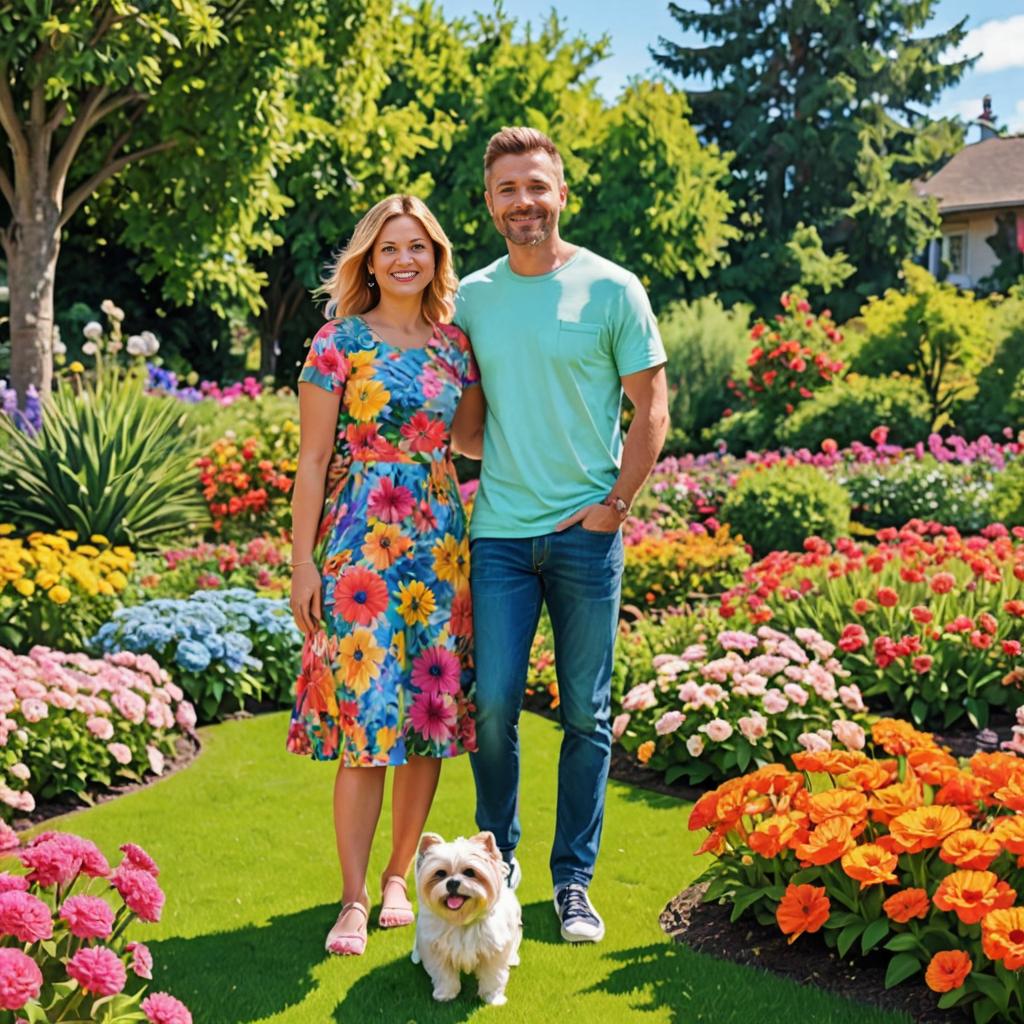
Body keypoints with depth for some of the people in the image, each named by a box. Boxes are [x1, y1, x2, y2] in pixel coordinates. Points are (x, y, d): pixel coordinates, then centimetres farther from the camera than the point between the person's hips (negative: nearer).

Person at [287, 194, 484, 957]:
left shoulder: (454, 344, 9)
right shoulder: (339, 343, -3)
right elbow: (313, 459, -4)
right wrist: (303, 561, -7)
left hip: (440, 546, 4)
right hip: (361, 546, -4)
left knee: (432, 712, 7)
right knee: (364, 717, -5)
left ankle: (400, 876, 22)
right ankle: (354, 899, 5)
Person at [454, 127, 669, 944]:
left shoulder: (611, 289, -1)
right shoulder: (471, 297, 8)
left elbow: (651, 409, 0)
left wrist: (613, 505, -7)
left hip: (586, 532, -2)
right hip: (500, 531, 2)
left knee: (587, 713, 5)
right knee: (493, 702, 0)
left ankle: (574, 880, 17)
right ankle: (497, 859, 21)